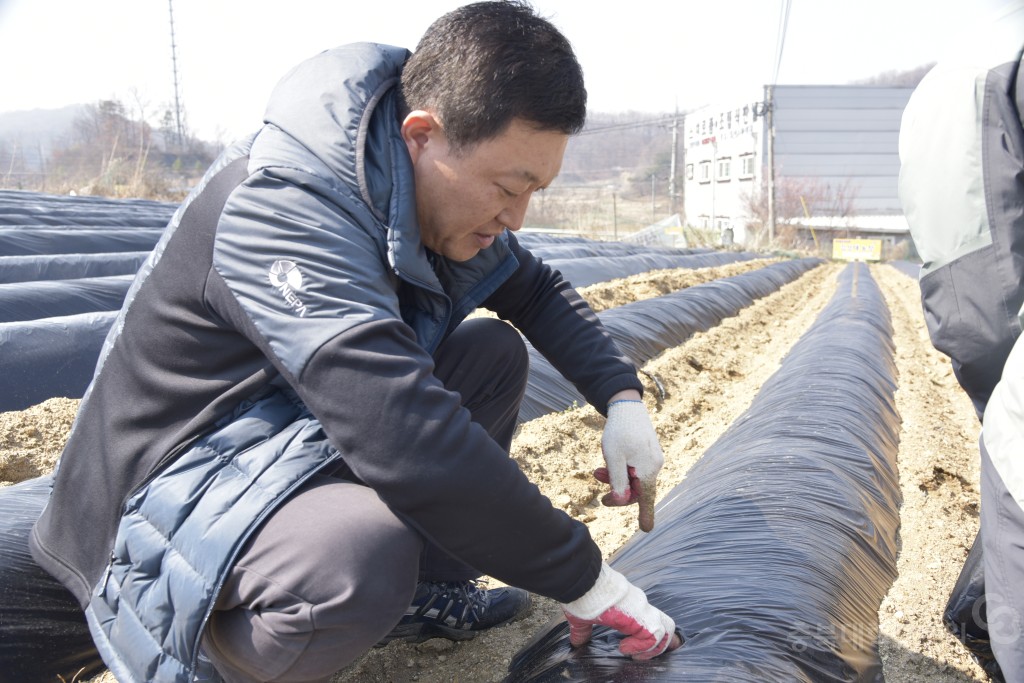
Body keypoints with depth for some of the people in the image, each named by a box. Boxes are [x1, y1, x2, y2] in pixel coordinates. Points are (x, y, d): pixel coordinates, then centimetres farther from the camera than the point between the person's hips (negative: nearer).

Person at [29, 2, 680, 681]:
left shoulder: (425, 187, -3)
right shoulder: (281, 210, -31)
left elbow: (538, 290, 11)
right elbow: (414, 443, -39)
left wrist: (623, 397, -5)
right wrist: (582, 581, -29)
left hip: (302, 436, 9)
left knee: (494, 351, 3)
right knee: (362, 552, -39)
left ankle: (425, 591, 2)